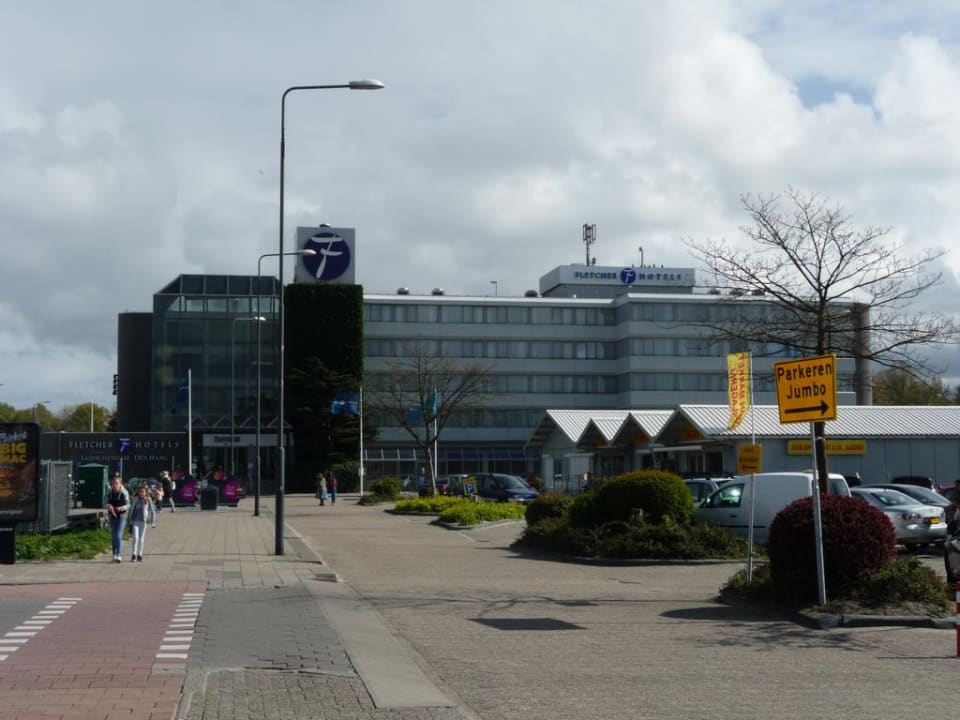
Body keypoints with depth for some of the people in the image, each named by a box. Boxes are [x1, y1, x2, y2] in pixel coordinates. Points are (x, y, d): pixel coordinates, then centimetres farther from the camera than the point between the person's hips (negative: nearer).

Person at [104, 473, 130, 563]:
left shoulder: (124, 493, -10)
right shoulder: (109, 492, 1)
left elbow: (128, 505, -7)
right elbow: (106, 503, 6)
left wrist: (121, 508, -27)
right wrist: (108, 506, -17)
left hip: (121, 516, -5)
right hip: (112, 516, 5)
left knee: (119, 536, -13)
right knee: (113, 536, 11)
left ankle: (119, 555, -14)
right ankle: (115, 555, 22)